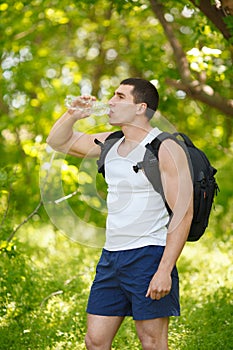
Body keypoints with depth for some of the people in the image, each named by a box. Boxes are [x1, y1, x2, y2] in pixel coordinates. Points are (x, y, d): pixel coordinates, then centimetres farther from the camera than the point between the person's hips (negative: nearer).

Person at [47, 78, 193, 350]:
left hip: (148, 256, -7)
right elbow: (58, 142, 24)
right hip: (111, 256, 7)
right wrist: (73, 115, 2)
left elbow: (183, 213, -14)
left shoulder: (165, 149, -9)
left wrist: (165, 270, -20)